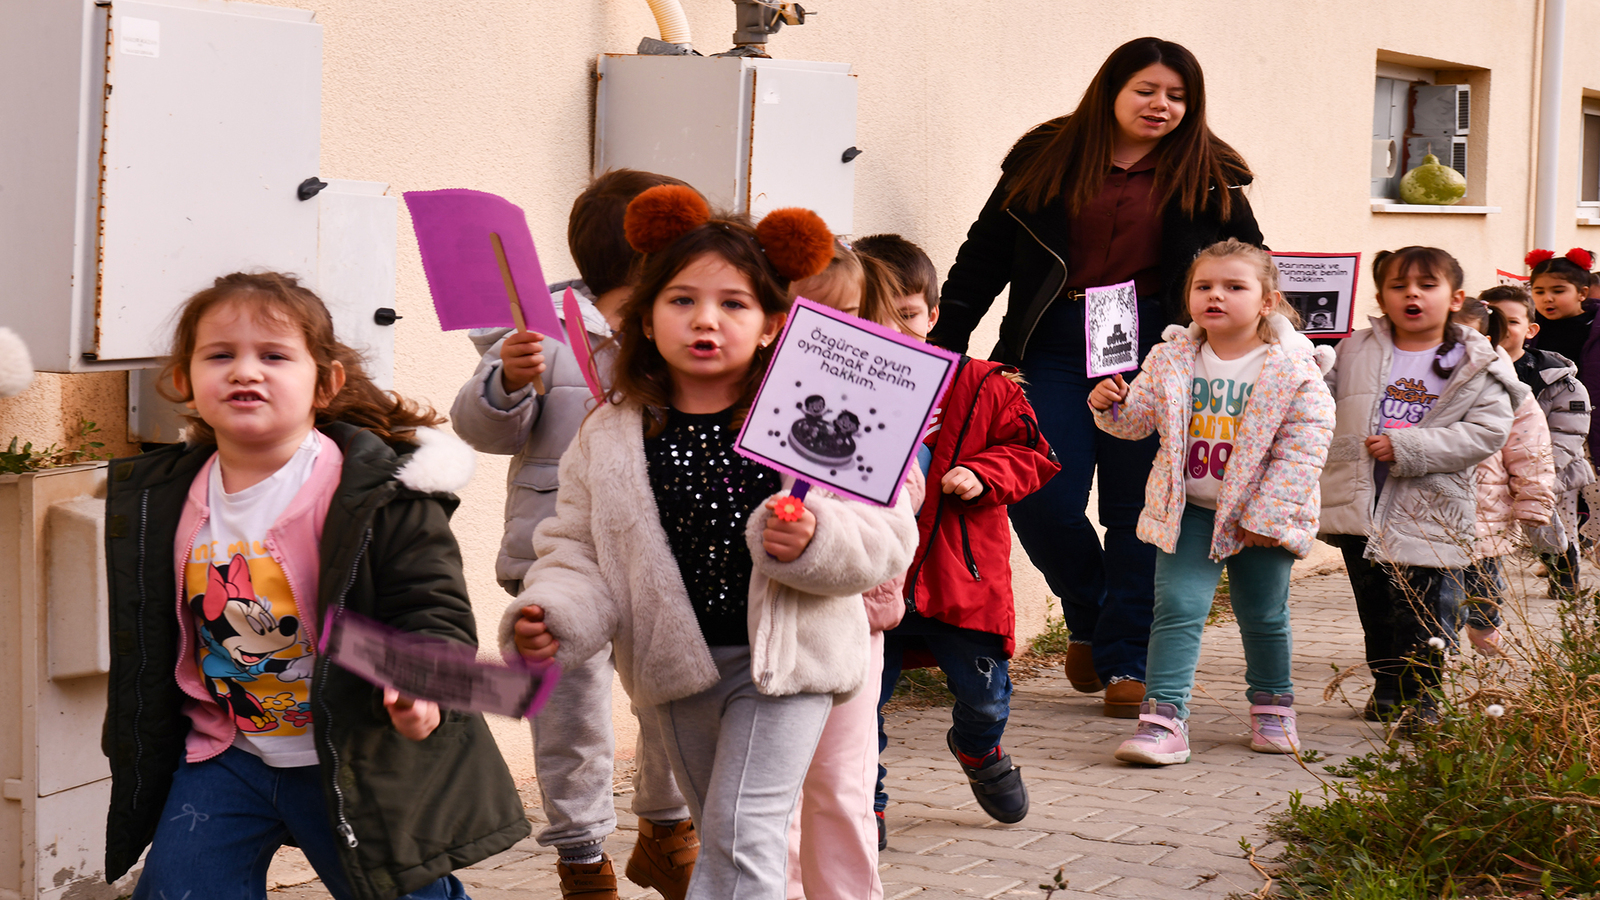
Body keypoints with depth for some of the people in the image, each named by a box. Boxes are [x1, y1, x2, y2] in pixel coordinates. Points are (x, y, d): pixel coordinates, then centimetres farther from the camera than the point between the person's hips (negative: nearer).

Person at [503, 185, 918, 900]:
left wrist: (815, 542, -27)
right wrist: (551, 615, -17)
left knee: (742, 832, -11)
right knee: (722, 839, 18)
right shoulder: (609, 437, -1)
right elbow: (578, 551, 2)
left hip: (783, 656, -4)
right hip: (679, 666, 4)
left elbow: (888, 536, -9)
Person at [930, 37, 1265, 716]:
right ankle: (1089, 616, 21)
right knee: (1041, 500, -6)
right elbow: (985, 255, 10)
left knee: (1137, 507, 0)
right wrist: (945, 342, 4)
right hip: (1058, 348, 1)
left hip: (1153, 353, 0)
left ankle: (1127, 661, 8)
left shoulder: (1206, 176, 7)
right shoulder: (1047, 158, 7)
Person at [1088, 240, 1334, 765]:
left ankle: (1272, 705, 36)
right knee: (1178, 606, -10)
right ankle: (1164, 718, -10)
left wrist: (1264, 517, -16)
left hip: (1261, 516, -2)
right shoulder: (1171, 359, -2)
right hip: (1189, 510, 2)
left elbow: (1304, 449, -13)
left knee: (1264, 615, 13)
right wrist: (1111, 405, -18)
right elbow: (1138, 418, 6)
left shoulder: (1293, 369, -13)